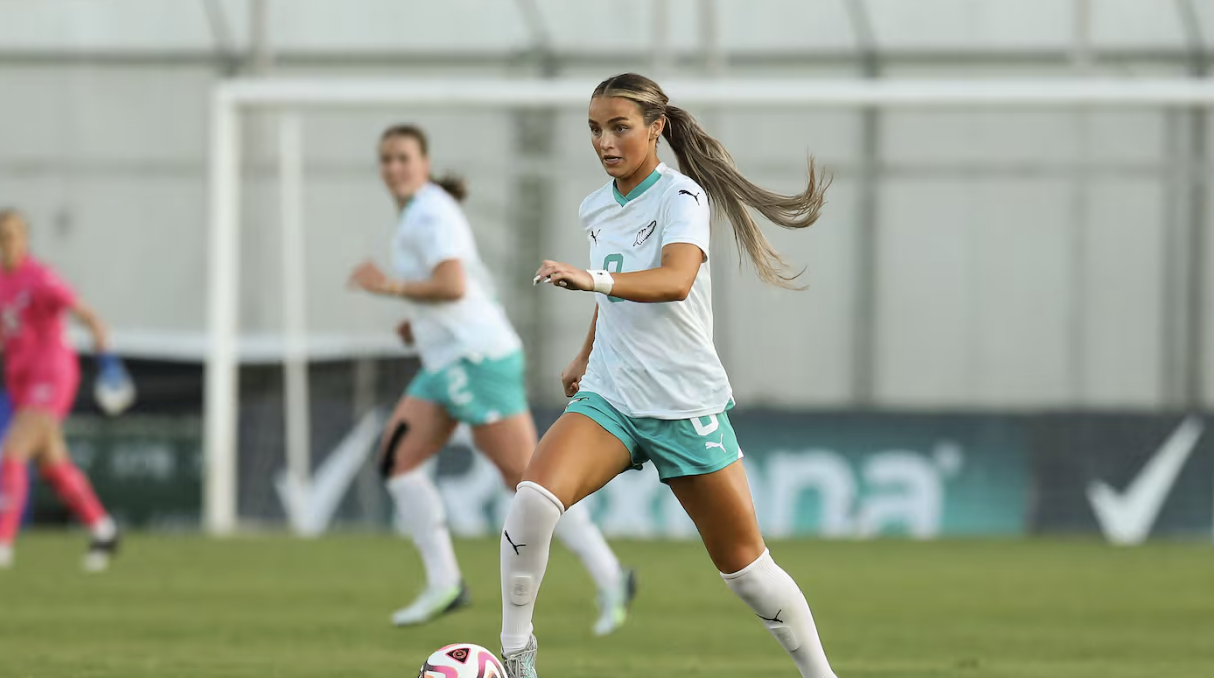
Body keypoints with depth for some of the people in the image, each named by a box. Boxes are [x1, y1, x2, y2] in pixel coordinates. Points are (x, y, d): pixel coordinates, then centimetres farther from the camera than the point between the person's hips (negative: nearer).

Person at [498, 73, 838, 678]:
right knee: (534, 499, -25)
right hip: (609, 397, 4)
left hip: (687, 406, -4)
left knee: (744, 565, 5)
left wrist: (594, 280, -48)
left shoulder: (681, 196, -13)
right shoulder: (596, 210, 7)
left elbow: (676, 280, -32)